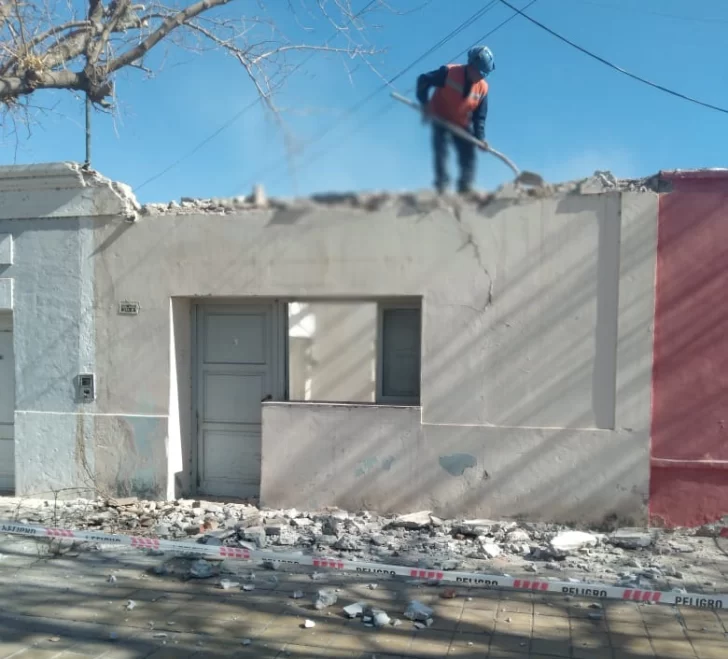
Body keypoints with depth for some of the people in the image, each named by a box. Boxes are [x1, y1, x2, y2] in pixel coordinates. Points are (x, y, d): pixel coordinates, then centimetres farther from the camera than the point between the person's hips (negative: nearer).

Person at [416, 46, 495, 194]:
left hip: (462, 124, 4)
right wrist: (424, 103, -19)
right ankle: (441, 186, -13)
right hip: (441, 119, -4)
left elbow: (479, 117, -4)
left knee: (469, 155, -3)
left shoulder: (483, 88, -10)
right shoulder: (449, 72, -22)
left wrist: (480, 138, -15)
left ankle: (465, 189, 0)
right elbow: (423, 80, -13)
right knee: (441, 151, -14)